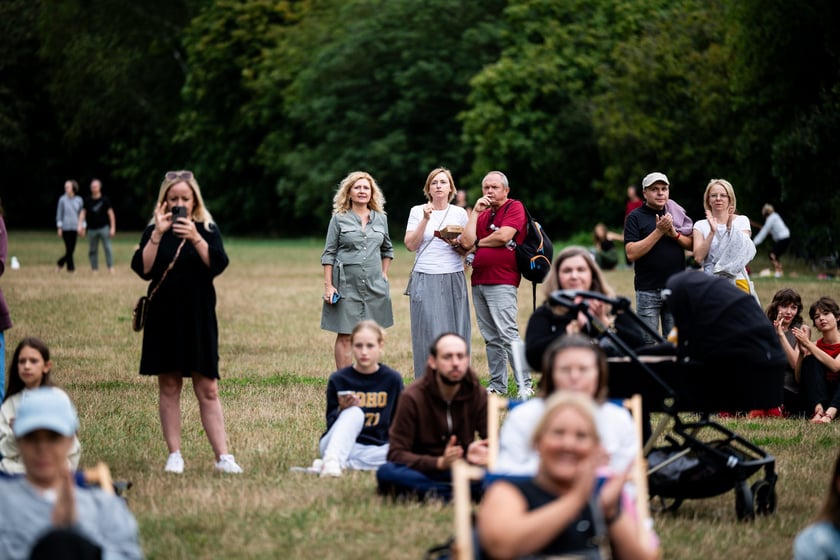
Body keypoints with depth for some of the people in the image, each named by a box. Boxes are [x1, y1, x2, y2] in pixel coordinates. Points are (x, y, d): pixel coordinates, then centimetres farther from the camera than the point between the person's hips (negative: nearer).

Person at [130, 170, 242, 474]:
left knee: (207, 389, -3)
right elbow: (143, 269, -9)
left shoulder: (207, 229, 4)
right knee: (169, 387, 4)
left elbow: (218, 264, -11)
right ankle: (174, 455, 9)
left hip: (198, 318, -1)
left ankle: (222, 456, -4)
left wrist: (195, 238, -23)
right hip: (164, 317, 1)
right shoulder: (154, 231, 5)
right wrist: (158, 234, -17)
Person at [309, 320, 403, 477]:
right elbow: (331, 423, 0)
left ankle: (341, 463, -32)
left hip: (375, 449, 2)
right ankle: (331, 461, -50)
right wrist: (342, 410, -21)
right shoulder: (338, 380, 0)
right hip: (340, 445, -2)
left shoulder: (393, 380, 4)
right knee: (355, 413, -32)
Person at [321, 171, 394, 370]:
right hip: (346, 284, -3)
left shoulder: (380, 219, 10)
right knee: (344, 336, -3)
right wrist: (328, 285, -7)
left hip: (374, 285, 3)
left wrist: (384, 274, 12)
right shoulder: (339, 219, 0)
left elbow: (387, 249, 23)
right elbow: (329, 254, 0)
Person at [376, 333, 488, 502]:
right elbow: (396, 454, -12)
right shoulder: (412, 397, -9)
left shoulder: (477, 394, -1)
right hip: (423, 471, -1)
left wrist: (485, 455, -26)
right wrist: (439, 463, -28)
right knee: (387, 472, -35)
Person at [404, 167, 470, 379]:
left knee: (455, 333, -2)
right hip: (425, 280, -1)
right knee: (428, 332, -5)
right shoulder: (417, 212, 6)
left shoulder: (460, 213, 10)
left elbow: (467, 250, 10)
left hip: (453, 279, 2)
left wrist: (455, 244, -11)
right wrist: (425, 219, -11)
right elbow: (410, 245, -3)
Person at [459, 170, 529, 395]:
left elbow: (504, 236, -14)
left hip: (502, 282, -7)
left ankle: (525, 386, -15)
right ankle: (497, 386, 11)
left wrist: (478, 244, 3)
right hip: (478, 282, 7)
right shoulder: (482, 214, 19)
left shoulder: (514, 208, 0)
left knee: (508, 334, -15)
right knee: (491, 338, 7)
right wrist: (475, 212, 4)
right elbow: (466, 242, 6)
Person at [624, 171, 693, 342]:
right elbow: (631, 253, -13)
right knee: (647, 342, 0)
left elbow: (692, 245, 8)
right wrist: (659, 231, -16)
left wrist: (674, 234, -11)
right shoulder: (636, 217, -2)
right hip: (648, 290, -4)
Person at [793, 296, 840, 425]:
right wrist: (802, 352, -15)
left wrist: (808, 344, -19)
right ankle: (819, 410, -37)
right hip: (819, 397, 3)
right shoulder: (815, 346, 8)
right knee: (810, 360, -15)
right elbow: (799, 379, 0)